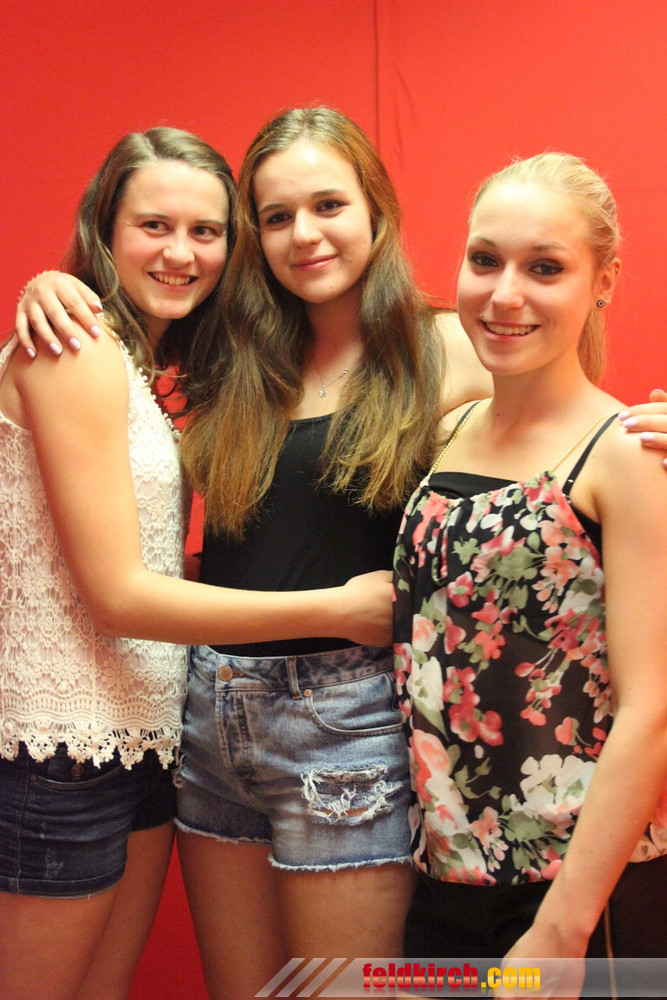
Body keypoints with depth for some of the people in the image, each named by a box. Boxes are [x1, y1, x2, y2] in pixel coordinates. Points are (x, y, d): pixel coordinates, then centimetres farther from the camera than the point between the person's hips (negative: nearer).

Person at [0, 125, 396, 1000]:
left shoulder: (144, 363, 14)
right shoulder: (76, 348, -15)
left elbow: (153, 565, 8)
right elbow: (118, 595, -18)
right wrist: (336, 610, -14)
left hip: (143, 741, 8)